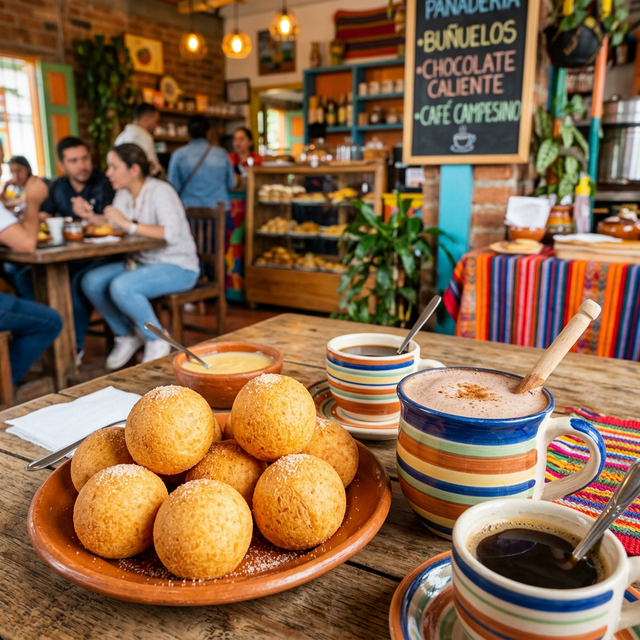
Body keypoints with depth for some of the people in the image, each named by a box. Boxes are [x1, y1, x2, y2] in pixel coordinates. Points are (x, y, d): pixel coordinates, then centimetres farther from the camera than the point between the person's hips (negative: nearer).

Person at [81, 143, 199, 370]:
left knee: (121, 287, -31)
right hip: (141, 262, 8)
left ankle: (157, 341, -7)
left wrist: (129, 224, -28)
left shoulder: (160, 191, -17)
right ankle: (127, 336, 10)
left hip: (178, 267, -8)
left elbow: (173, 233, -30)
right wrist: (90, 216, -6)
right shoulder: (123, 194, 9)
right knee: (91, 282, -9)